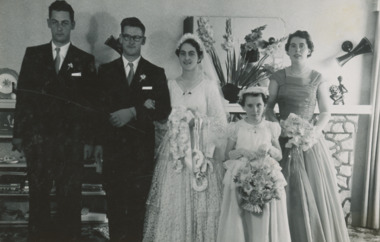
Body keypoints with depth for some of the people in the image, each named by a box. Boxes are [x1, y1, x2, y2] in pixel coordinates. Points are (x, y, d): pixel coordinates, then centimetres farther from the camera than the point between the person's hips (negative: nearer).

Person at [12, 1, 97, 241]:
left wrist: (88, 140, -2)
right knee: (38, 195, 8)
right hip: (37, 138, 2)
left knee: (70, 198, 4)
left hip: (71, 140, -1)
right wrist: (19, 133, 3)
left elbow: (90, 102, 2)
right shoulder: (33, 54, 8)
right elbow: (23, 94, 7)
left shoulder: (85, 60, 4)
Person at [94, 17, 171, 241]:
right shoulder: (106, 70, 10)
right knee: (115, 204, 4)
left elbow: (164, 110, -2)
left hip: (142, 149, -1)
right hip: (113, 147, 1)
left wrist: (133, 112, -14)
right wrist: (99, 142, 0)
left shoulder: (156, 73, 6)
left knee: (138, 205, 2)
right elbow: (99, 107, 7)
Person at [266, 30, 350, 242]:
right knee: (290, 195, 4)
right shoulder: (278, 78, 3)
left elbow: (326, 112, 3)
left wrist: (315, 130, -14)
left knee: (316, 193, 3)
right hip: (285, 141, 0)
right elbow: (269, 109, 4)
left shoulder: (318, 79, 2)